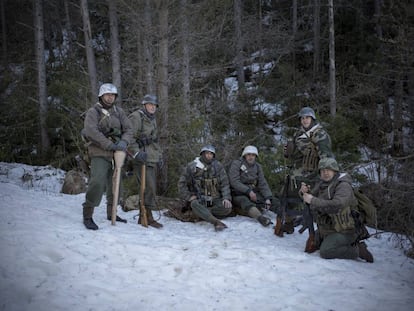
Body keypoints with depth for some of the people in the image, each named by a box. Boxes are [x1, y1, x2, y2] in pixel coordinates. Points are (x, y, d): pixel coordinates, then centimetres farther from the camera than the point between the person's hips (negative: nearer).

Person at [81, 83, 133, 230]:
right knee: (97, 182, -19)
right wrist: (110, 145, -24)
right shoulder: (93, 112, -5)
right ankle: (87, 215, -11)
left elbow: (128, 129, 7)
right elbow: (91, 131, -19)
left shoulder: (118, 111, 11)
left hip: (116, 153, 6)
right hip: (100, 153, -6)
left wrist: (124, 141, -15)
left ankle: (111, 213, 30)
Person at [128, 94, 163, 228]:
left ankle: (143, 217, 16)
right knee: (149, 188, -14)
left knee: (151, 189, 9)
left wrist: (159, 156, 21)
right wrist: (136, 153, -23)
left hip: (152, 160, 9)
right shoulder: (136, 117, -6)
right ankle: (149, 217, -9)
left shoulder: (152, 120, 22)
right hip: (142, 159, -9)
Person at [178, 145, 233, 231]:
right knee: (195, 205, -37)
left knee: (227, 208, -27)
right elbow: (182, 183, 2)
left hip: (214, 199, 2)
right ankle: (217, 222, -52)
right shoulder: (192, 166, -4)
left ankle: (200, 214, -24)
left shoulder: (218, 166, -1)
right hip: (198, 199, -2)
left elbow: (224, 183, -2)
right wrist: (189, 197, -10)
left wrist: (226, 198, -17)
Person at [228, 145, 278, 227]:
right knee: (244, 201, -38)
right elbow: (234, 182, -16)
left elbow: (262, 183, 4)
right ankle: (261, 218, -62)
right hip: (238, 194, -7)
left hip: (252, 192, 7)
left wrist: (268, 198, -12)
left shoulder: (257, 167, 10)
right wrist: (248, 191, -24)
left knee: (272, 201, -12)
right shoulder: (236, 164, -5)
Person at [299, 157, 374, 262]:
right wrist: (305, 191, -18)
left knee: (325, 252, -25)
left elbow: (336, 206, -36)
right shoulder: (322, 184, 6)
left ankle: (357, 250, -7)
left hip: (343, 231, -9)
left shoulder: (343, 186, -21)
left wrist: (313, 200, -34)